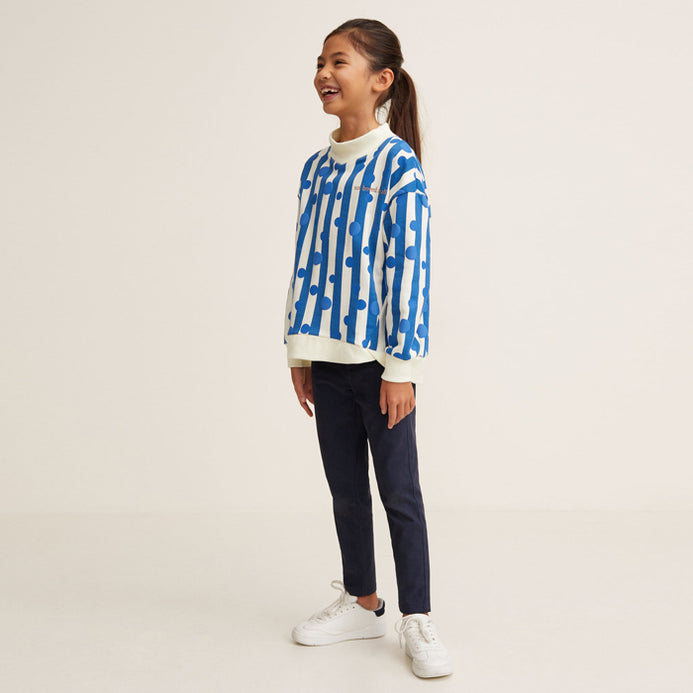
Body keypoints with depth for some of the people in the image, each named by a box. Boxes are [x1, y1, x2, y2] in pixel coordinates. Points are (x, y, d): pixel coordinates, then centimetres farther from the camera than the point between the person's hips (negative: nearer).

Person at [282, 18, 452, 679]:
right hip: (327, 357, 6)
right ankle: (361, 603, 31)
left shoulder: (398, 163, -10)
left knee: (398, 490, 3)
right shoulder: (317, 168, 9)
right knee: (345, 487, 15)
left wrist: (402, 366, -15)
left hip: (379, 360, -6)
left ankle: (416, 620, 16)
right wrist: (299, 352, 11)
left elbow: (409, 268, -13)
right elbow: (305, 262, 12)